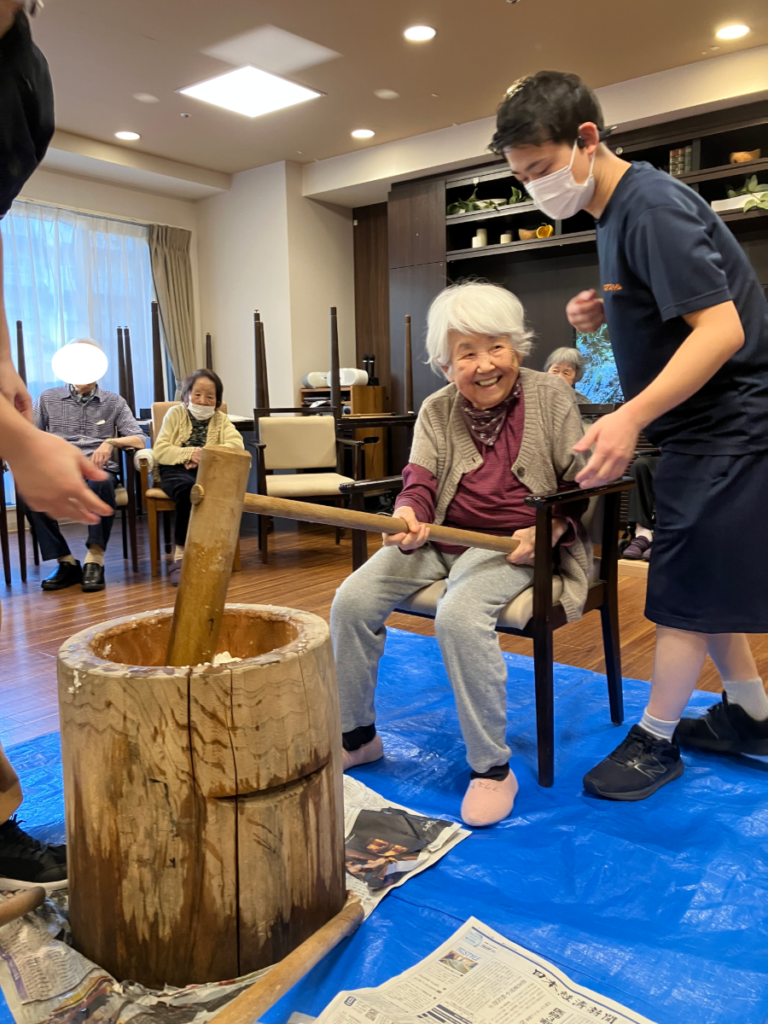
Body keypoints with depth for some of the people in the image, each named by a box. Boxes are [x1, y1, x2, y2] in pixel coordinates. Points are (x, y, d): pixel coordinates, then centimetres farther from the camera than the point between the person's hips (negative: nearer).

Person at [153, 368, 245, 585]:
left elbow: (237, 444, -7)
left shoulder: (221, 419, 14)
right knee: (188, 488, -37)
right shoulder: (175, 414, 12)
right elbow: (160, 451, 2)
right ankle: (181, 552, -28)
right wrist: (189, 453, -15)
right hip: (176, 471, -1)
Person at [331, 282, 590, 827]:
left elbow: (582, 482, 0)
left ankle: (492, 767, -15)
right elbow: (419, 481, -2)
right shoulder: (437, 411, 6)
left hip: (510, 544, -4)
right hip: (440, 537, 5)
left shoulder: (550, 395, -2)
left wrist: (547, 530, -17)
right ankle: (357, 735, 10)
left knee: (459, 615, -34)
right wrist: (408, 518, -26)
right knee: (352, 600, -12)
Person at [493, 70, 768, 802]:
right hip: (702, 424, 10)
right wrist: (607, 315, 0)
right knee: (703, 575, 16)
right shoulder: (617, 209, 11)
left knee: (687, 587, -1)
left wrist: (631, 417, -35)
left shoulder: (651, 208, -20)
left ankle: (655, 740, 15)